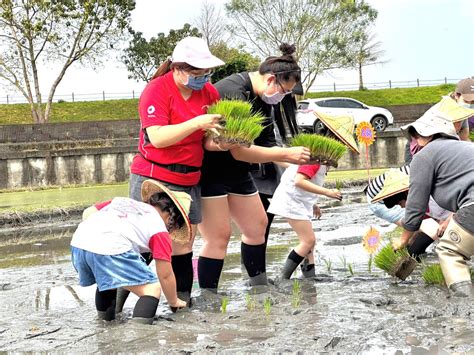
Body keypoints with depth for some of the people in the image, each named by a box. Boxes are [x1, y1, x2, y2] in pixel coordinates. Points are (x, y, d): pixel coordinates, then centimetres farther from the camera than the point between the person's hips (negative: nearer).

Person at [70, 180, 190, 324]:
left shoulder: (122, 200, 32)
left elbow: (88, 212, 29)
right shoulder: (160, 230, 15)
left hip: (77, 243, 7)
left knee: (106, 276, 35)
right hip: (111, 250, -7)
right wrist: (174, 302, 31)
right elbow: (165, 275, 15)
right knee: (152, 288, 6)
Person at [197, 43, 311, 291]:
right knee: (219, 236, -11)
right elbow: (239, 150, -28)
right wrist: (286, 154, -25)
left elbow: (266, 144, 7)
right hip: (209, 171, -10)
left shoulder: (264, 100, 5)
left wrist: (299, 157, -9)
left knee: (257, 225, 14)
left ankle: (260, 288, 27)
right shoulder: (234, 92, -25)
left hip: (237, 173, 10)